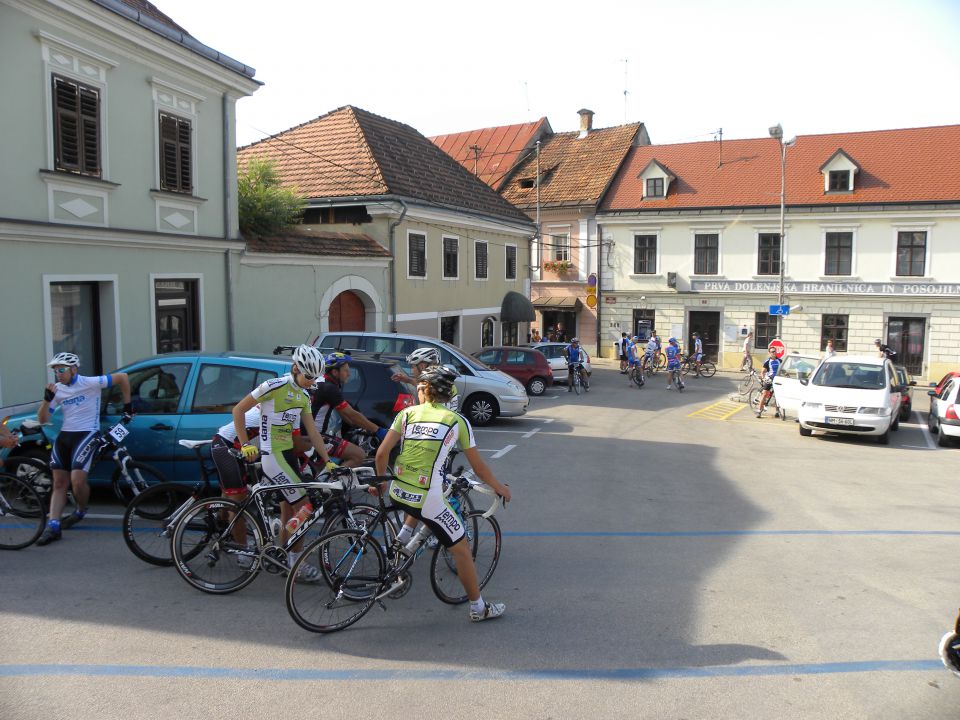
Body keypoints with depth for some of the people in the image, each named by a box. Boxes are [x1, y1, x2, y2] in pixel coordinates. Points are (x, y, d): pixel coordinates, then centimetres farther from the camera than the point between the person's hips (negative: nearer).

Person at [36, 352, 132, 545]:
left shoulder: (90, 383, -11)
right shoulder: (57, 390, 6)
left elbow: (122, 377, -8)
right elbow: (42, 420, 6)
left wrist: (127, 406, -3)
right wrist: (47, 399, -11)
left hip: (86, 435, -6)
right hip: (64, 436, 7)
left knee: (77, 481, -16)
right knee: (59, 483, 5)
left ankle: (81, 511, 14)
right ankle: (53, 526, 8)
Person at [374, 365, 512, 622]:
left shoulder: (407, 413, 6)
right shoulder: (457, 421, 2)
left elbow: (382, 453, 0)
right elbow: (479, 467, 6)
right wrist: (499, 487, 22)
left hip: (397, 493, 4)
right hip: (427, 500, -3)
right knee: (461, 549, 12)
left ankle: (403, 536, 27)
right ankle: (479, 608, 21)